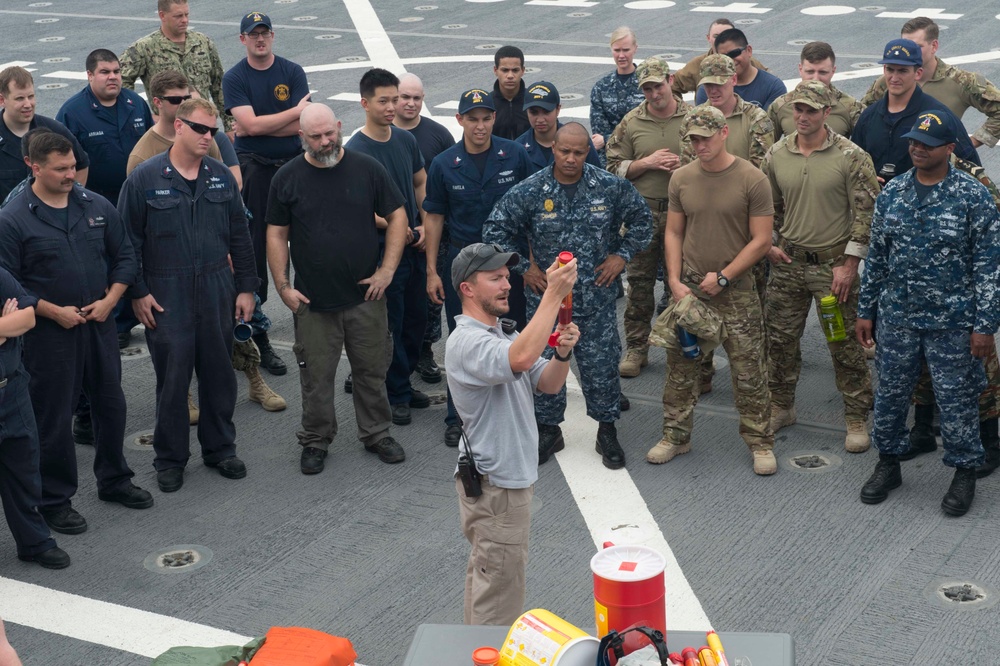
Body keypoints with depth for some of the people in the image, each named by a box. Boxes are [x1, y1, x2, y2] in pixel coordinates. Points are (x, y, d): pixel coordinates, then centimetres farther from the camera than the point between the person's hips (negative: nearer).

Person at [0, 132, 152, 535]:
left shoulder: (97, 207, 3)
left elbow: (124, 256, 9)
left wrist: (110, 300, -5)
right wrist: (53, 311, -15)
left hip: (100, 324, 5)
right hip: (49, 332, -4)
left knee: (111, 403, 16)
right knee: (53, 417, 3)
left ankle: (114, 480, 35)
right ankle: (55, 500, 17)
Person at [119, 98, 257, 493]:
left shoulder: (221, 176, 6)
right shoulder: (145, 178, -6)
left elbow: (239, 236, 11)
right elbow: (128, 240, -2)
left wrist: (245, 287, 8)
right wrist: (137, 293, -6)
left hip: (217, 291, 4)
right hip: (166, 296, -3)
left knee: (219, 372, 11)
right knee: (172, 377, 2)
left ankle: (220, 449, 27)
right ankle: (170, 459, 17)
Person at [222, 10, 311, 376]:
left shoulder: (292, 72, 4)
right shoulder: (234, 78, -1)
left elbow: (302, 126, -7)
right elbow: (250, 124, -15)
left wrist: (258, 128, -14)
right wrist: (296, 111, -10)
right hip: (254, 170, -2)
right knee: (254, 252, -2)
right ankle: (259, 339, 3)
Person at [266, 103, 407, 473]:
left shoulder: (367, 169, 0)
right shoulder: (287, 178, 0)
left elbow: (397, 216, 4)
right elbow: (277, 234, 3)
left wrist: (387, 270, -4)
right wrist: (283, 286, -3)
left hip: (365, 294, 1)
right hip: (312, 300, 0)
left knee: (372, 370, 10)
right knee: (316, 375, 6)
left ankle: (377, 434, 27)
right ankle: (316, 441, 23)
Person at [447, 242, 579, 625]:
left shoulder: (503, 332, 10)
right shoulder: (466, 342, -22)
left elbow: (547, 384, 6)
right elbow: (521, 359, -42)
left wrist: (562, 354, -16)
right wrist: (554, 294, -40)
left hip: (512, 476, 10)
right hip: (495, 485, -10)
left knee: (485, 576, 21)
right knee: (500, 594, -1)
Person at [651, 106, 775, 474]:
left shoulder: (752, 179, -9)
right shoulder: (681, 178, 4)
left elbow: (761, 240, -8)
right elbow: (673, 233, 9)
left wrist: (722, 277, -12)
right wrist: (675, 281, -2)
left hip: (735, 290, -3)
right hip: (687, 286, 4)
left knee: (749, 371, 1)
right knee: (680, 367, 9)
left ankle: (760, 443, 15)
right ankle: (675, 436, 23)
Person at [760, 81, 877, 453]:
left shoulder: (851, 157, -11)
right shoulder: (776, 156, 2)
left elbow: (866, 213, -10)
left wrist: (849, 264, -12)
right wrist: (768, 245, 5)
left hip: (834, 264, -4)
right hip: (788, 262, 4)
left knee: (845, 345, 1)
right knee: (780, 339, 11)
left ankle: (857, 419, 14)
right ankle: (781, 408, 29)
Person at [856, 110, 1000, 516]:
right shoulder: (892, 193, 3)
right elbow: (877, 256, 10)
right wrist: (866, 311, 10)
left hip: (952, 322, -4)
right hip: (897, 317, 4)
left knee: (956, 400, 6)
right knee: (889, 394, 13)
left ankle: (965, 472, 25)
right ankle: (888, 463, 32)